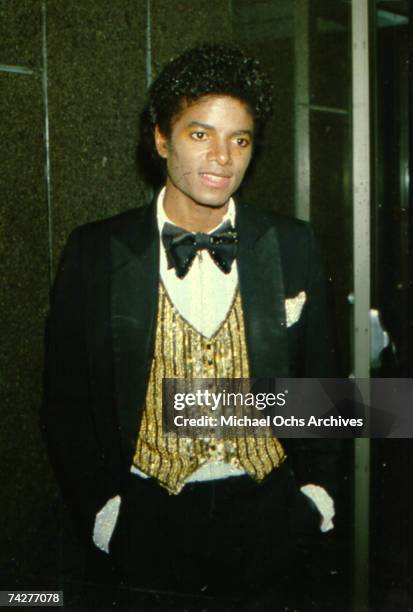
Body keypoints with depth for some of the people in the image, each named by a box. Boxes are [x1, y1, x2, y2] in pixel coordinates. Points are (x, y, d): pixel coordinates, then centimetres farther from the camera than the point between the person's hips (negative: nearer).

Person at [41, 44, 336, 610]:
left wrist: (315, 488, 3)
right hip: (149, 522, -1)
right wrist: (99, 508, -5)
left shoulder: (294, 247, -1)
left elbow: (319, 380, 8)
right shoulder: (95, 253, -6)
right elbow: (65, 401, 0)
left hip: (267, 520, 2)